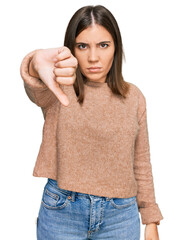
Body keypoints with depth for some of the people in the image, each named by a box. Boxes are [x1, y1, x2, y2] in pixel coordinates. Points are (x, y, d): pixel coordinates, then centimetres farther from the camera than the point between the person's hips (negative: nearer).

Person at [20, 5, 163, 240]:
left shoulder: (133, 97, 2)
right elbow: (36, 90, -32)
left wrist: (151, 220, 7)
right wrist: (37, 66, -56)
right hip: (61, 211, -2)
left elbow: (141, 162, 6)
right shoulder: (58, 91, -7)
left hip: (121, 214, 2)